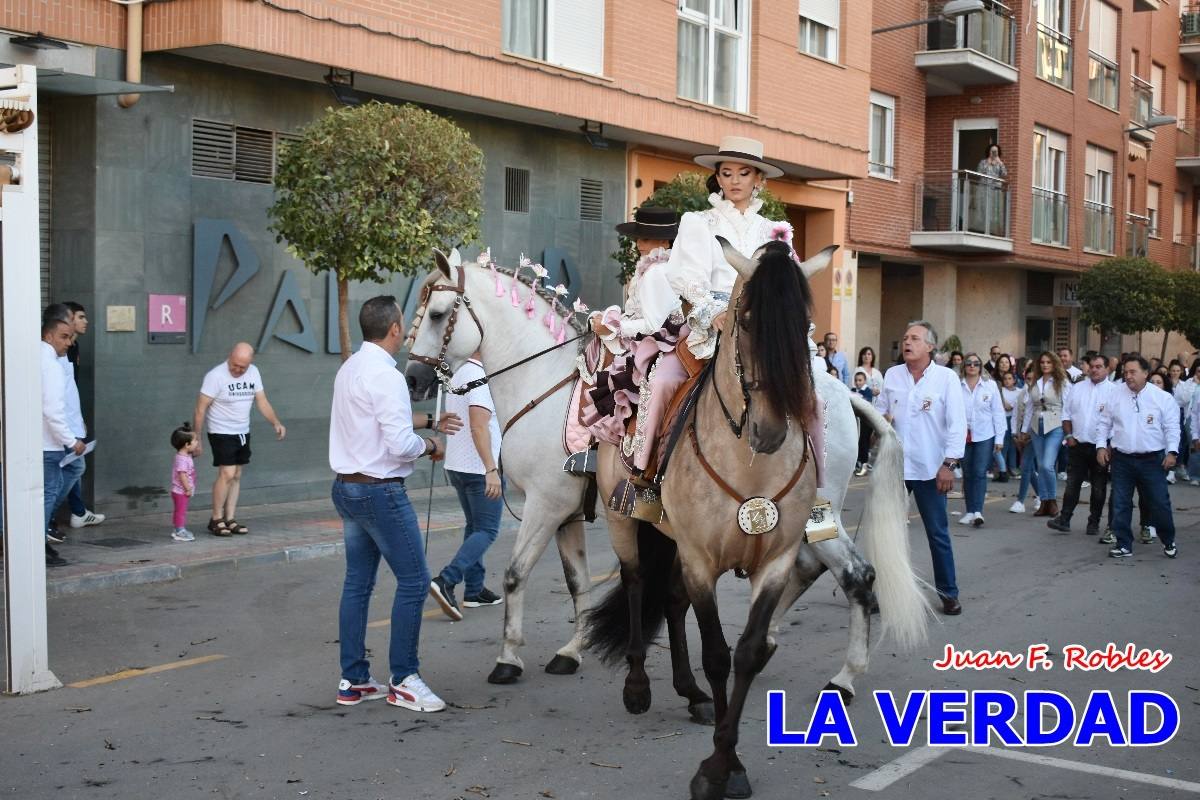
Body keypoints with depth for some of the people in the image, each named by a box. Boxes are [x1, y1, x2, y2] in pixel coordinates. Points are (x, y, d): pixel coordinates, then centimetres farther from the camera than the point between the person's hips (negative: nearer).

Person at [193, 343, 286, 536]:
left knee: (236, 476, 6)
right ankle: (216, 519, -4)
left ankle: (230, 520, 11)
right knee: (227, 473, -14)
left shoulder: (253, 372, 1)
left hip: (243, 433, 6)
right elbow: (201, 409, -15)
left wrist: (276, 423, -10)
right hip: (221, 433, -6)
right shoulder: (216, 376, -17)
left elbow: (262, 401, 5)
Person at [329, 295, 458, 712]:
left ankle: (353, 681, 17)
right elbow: (400, 444, -24)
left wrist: (427, 422, 24)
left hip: (346, 487, 9)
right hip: (380, 491, -9)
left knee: (357, 582, 12)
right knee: (414, 579, -1)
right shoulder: (385, 375, -18)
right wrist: (430, 446, -4)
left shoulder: (349, 368, 11)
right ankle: (403, 680, 4)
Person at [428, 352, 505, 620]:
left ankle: (474, 590, 19)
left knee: (474, 526, 17)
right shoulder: (481, 378, -19)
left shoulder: (459, 374, 10)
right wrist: (491, 470, -29)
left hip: (456, 465, 9)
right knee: (487, 530, -4)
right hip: (480, 468, -9)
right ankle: (446, 581, -18)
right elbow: (478, 427, -26)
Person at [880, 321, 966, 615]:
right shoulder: (891, 375, 6)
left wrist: (949, 464, -12)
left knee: (938, 534, 4)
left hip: (929, 469, -3)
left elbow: (957, 424, -7)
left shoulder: (946, 377, -5)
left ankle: (948, 593, 15)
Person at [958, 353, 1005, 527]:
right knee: (967, 474, 9)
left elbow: (998, 413, 3)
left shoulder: (990, 385, 0)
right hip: (964, 436, 1)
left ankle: (978, 511, -10)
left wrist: (999, 438, 0)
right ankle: (970, 511, 17)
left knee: (980, 473, -9)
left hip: (985, 436, -1)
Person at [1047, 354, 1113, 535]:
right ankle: (1064, 519, 4)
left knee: (1099, 486, 7)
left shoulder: (1113, 391, -3)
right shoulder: (1077, 388, 8)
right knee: (1072, 483, 3)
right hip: (1078, 444, 2)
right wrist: (1069, 436, 2)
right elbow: (1067, 414, 10)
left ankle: (1094, 522, 16)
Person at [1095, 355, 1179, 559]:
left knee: (1160, 502, 1)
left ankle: (1168, 542, 20)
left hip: (1152, 459, -2)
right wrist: (1101, 446, 1)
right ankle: (1124, 544, 14)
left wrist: (1171, 452, -10)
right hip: (1122, 459, 2)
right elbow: (1104, 422, 10)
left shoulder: (1162, 397, -2)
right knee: (1120, 504, 4)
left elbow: (1172, 427, 0)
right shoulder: (1115, 394, 3)